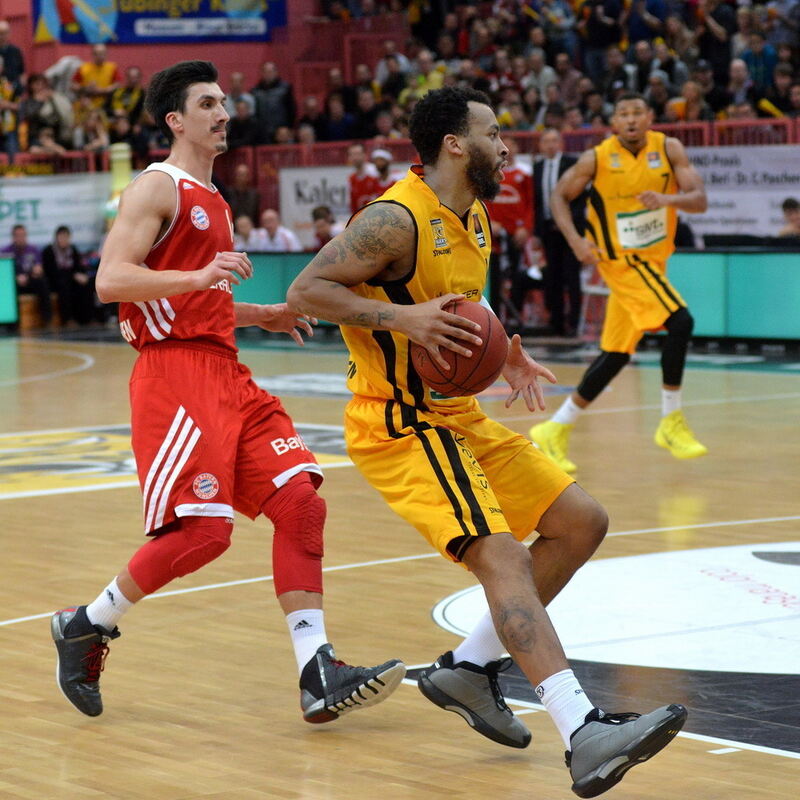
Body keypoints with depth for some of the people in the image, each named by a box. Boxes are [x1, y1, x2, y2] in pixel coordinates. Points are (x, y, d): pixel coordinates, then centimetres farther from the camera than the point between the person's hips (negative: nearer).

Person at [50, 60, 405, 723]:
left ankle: (319, 678, -7)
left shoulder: (211, 200, 24)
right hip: (175, 374, -9)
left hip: (226, 371, 9)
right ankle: (85, 626, 8)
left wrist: (265, 316, 20)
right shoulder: (158, 188, -4)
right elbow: (111, 280, -17)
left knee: (300, 501, -5)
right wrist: (199, 275, -28)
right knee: (201, 531, -15)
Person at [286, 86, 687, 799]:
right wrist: (401, 318, -28)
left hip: (459, 417, 10)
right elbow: (305, 290, -18)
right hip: (400, 426, -10)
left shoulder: (475, 220, 11)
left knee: (582, 523, 9)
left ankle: (470, 668, 15)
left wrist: (503, 352, 9)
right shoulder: (397, 219, -17)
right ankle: (584, 736, -35)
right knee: (504, 557, -25)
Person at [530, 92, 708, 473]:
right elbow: (559, 196, -1)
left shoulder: (668, 149, -6)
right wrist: (575, 239, -16)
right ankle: (671, 422, -11)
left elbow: (699, 199, -12)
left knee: (616, 354, 9)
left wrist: (668, 199, -34)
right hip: (622, 259, -5)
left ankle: (556, 431, 18)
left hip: (652, 261, 5)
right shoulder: (597, 158, -12)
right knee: (680, 321, -22)